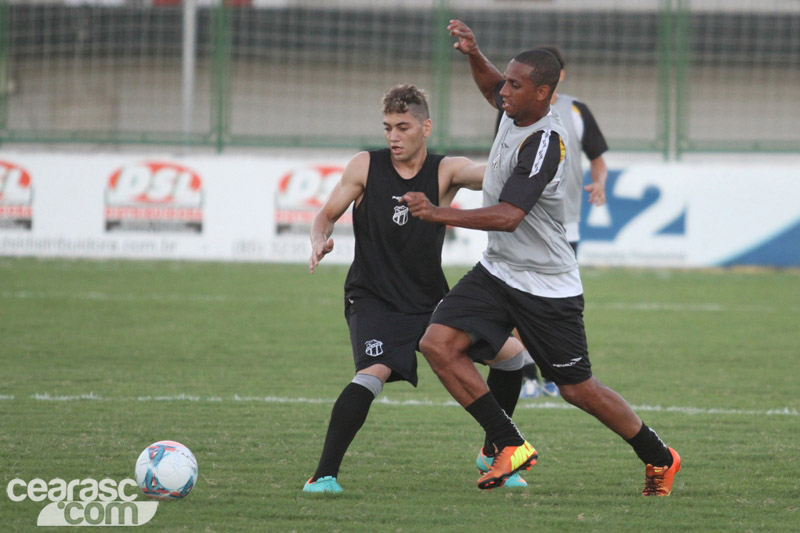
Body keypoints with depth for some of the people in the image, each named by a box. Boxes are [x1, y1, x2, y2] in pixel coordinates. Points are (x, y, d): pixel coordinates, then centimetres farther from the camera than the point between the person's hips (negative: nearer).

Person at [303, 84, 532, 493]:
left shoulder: (445, 171, -3)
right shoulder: (366, 167, -4)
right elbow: (327, 215, 3)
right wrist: (320, 241, -20)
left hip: (430, 301, 4)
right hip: (373, 300, -4)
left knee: (511, 354, 3)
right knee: (375, 371, -31)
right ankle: (324, 474, -28)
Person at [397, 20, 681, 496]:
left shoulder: (544, 144, -27)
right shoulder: (518, 110, -1)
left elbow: (508, 216, -35)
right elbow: (492, 89, 25)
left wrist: (438, 214, -38)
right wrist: (474, 54, 5)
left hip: (547, 287, -8)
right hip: (498, 272, 8)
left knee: (577, 388, 3)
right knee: (439, 344, -11)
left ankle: (660, 458, 25)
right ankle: (511, 447, -3)